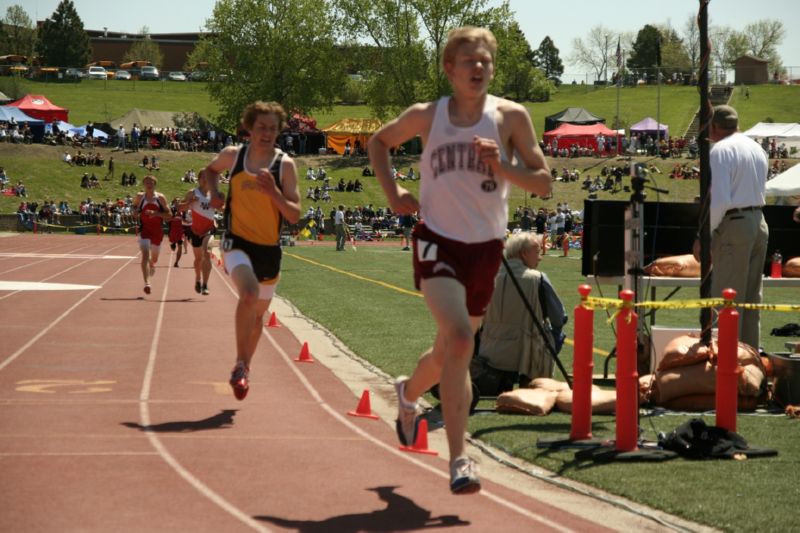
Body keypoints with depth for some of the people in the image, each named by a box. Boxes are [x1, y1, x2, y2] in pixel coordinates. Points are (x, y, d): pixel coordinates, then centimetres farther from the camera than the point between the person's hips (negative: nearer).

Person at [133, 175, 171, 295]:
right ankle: (147, 283, -25)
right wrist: (136, 211, -7)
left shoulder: (160, 197, -2)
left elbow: (169, 214, -4)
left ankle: (152, 264, 56)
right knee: (145, 254, -19)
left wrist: (155, 213, -19)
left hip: (157, 230, 1)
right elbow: (135, 209, 17)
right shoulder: (140, 197, 0)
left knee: (154, 257, 17)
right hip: (144, 229, -1)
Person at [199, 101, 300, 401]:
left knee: (258, 313, 18)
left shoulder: (285, 165, -6)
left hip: (269, 249, 2)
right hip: (238, 242, -2)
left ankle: (244, 368, 43)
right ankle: (240, 366, -23)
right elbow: (210, 170, 22)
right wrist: (213, 192, 2)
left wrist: (273, 191, -25)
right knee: (249, 293, -31)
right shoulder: (232, 155, -2)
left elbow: (295, 216, -9)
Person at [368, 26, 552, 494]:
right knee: (459, 338, -24)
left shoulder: (510, 116, -1)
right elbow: (379, 142, 21)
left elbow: (544, 183, -1)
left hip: (486, 246, 2)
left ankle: (408, 393, 52)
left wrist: (502, 166, -18)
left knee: (451, 351, 16)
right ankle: (459, 459, -25)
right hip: (438, 241, -2)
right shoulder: (426, 116, 1)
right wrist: (392, 192, 7)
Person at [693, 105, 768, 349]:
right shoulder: (757, 148, 13)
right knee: (752, 297, 15)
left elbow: (720, 200, -19)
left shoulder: (720, 150, -12)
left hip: (733, 226, -8)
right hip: (759, 222, 8)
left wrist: (704, 236, -15)